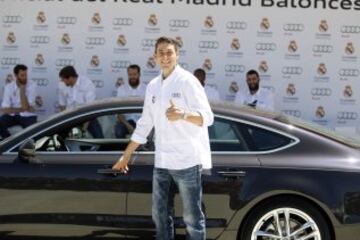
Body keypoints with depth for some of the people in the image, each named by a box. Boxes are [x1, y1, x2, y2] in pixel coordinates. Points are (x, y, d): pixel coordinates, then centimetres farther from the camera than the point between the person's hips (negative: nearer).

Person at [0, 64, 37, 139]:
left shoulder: (32, 86, -11)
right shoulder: (9, 87, -5)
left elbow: (25, 107, -21)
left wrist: (22, 89, -22)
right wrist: (22, 109, -19)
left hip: (27, 116, -2)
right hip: (12, 115, 2)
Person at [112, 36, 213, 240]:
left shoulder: (187, 80, -7)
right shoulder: (153, 86, 14)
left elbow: (207, 117, -15)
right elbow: (144, 125, 21)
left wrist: (182, 115, -34)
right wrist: (126, 156, 22)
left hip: (187, 160, -7)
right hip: (162, 162, 7)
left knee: (192, 217, -4)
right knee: (160, 215, 12)